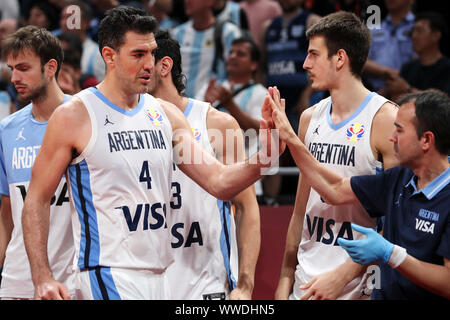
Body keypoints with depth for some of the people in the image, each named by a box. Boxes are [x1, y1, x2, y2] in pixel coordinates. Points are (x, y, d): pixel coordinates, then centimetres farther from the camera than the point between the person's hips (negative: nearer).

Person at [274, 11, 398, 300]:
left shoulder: (386, 119, -10)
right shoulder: (310, 119, 11)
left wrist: (342, 275, -18)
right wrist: (285, 279, 12)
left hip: (359, 287, -6)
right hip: (306, 285, 6)